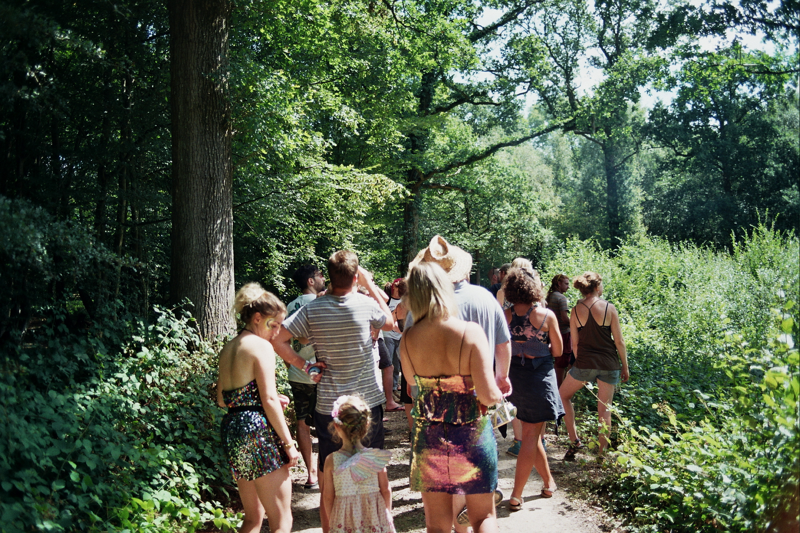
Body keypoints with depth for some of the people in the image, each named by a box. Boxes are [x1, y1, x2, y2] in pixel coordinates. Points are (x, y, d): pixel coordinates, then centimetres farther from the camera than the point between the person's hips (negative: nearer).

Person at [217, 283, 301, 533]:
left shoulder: (228, 348, 14)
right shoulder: (261, 346, -10)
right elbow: (270, 400, -15)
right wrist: (289, 443, -11)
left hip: (231, 429, 9)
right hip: (259, 431, -9)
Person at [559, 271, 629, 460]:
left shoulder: (576, 311, -1)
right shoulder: (609, 308, -6)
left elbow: (575, 343, 4)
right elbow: (619, 341, -4)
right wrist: (625, 366, 7)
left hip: (584, 363, 0)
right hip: (609, 364, 0)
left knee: (563, 395, 21)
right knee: (605, 409, 10)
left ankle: (574, 440, 13)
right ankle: (602, 452, 15)